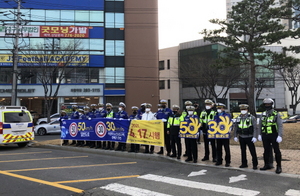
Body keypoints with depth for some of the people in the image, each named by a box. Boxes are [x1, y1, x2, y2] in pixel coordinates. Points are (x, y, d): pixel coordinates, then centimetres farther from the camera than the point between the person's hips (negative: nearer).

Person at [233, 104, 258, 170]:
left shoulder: (251, 117, -6)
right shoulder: (238, 118, 8)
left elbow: (255, 128, -9)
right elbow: (235, 128, 13)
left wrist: (255, 137, -16)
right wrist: (235, 136, 9)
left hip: (249, 137, -4)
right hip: (241, 138, 5)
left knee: (253, 152, 0)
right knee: (243, 151, 12)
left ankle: (255, 164, 11)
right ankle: (244, 164, 22)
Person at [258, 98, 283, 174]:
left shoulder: (276, 114, -6)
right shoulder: (263, 114, 8)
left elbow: (280, 126, -10)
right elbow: (260, 125, 12)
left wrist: (280, 136, -17)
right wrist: (259, 134, 8)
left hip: (273, 135, -5)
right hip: (265, 136, 5)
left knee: (276, 151, 0)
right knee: (266, 151, 12)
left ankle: (279, 167, 8)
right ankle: (267, 165, 24)